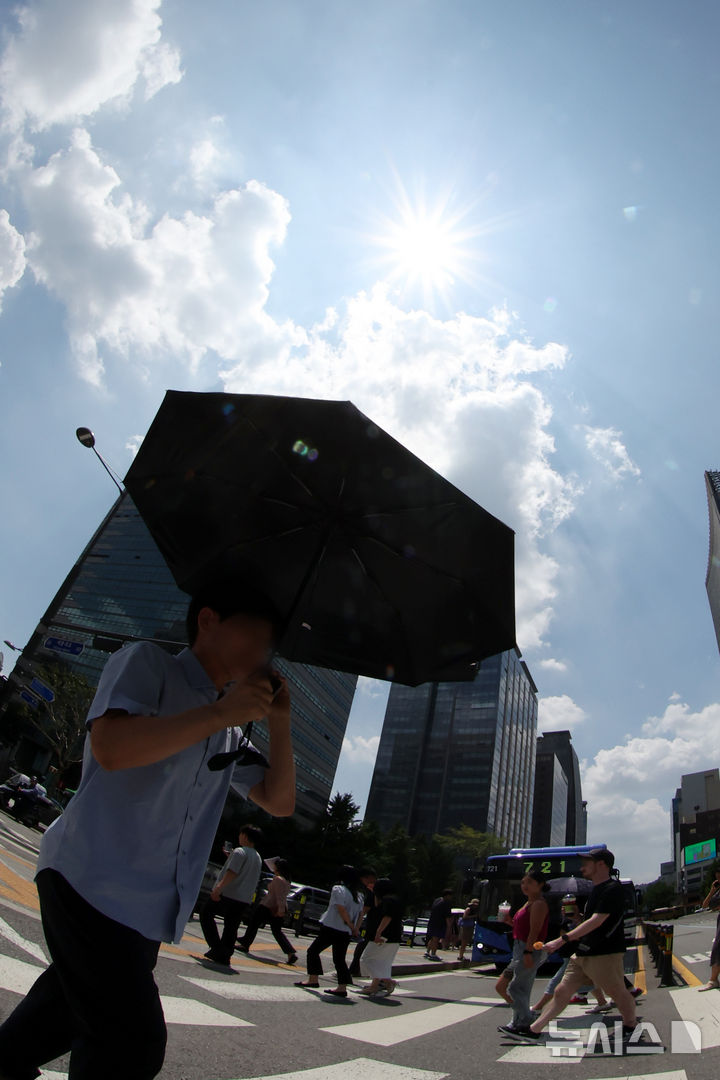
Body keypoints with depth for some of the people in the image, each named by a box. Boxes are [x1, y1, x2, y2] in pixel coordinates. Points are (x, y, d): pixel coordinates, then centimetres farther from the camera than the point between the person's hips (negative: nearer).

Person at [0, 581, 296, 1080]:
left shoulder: (230, 731, 14)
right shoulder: (146, 661, -8)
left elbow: (279, 801, 12)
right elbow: (111, 746, -25)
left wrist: (279, 722, -1)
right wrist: (220, 711, -22)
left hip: (146, 907, 8)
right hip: (92, 881, -8)